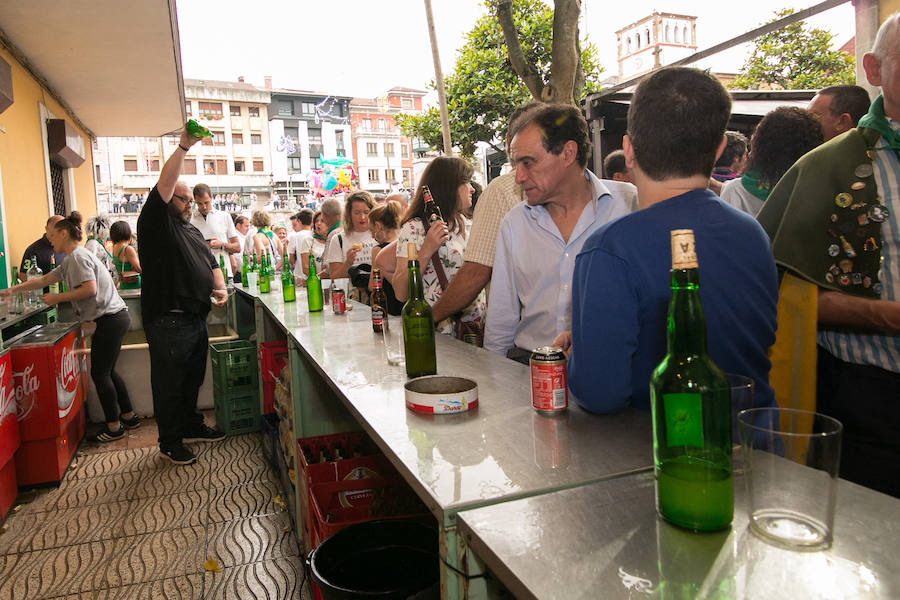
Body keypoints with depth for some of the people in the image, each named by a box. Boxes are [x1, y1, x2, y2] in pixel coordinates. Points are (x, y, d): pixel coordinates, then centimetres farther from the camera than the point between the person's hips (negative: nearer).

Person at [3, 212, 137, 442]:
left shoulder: (78, 256, -11)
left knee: (100, 373, -2)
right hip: (115, 318, 10)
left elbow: (89, 289, -22)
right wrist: (11, 290, 30)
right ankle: (129, 416, 23)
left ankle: (113, 427, 6)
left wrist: (57, 298, -12)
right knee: (107, 371, 16)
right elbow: (45, 280, 29)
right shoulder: (70, 261, 21)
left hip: (109, 319, -10)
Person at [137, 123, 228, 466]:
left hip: (196, 319, 8)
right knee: (169, 385, 2)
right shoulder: (156, 225, -6)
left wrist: (220, 287, 2)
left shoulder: (193, 231, 20)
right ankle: (170, 443, 14)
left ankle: (191, 426, 37)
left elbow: (211, 264, 22)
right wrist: (183, 147, -22)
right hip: (168, 322, -8)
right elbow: (164, 184, -19)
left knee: (193, 380, 20)